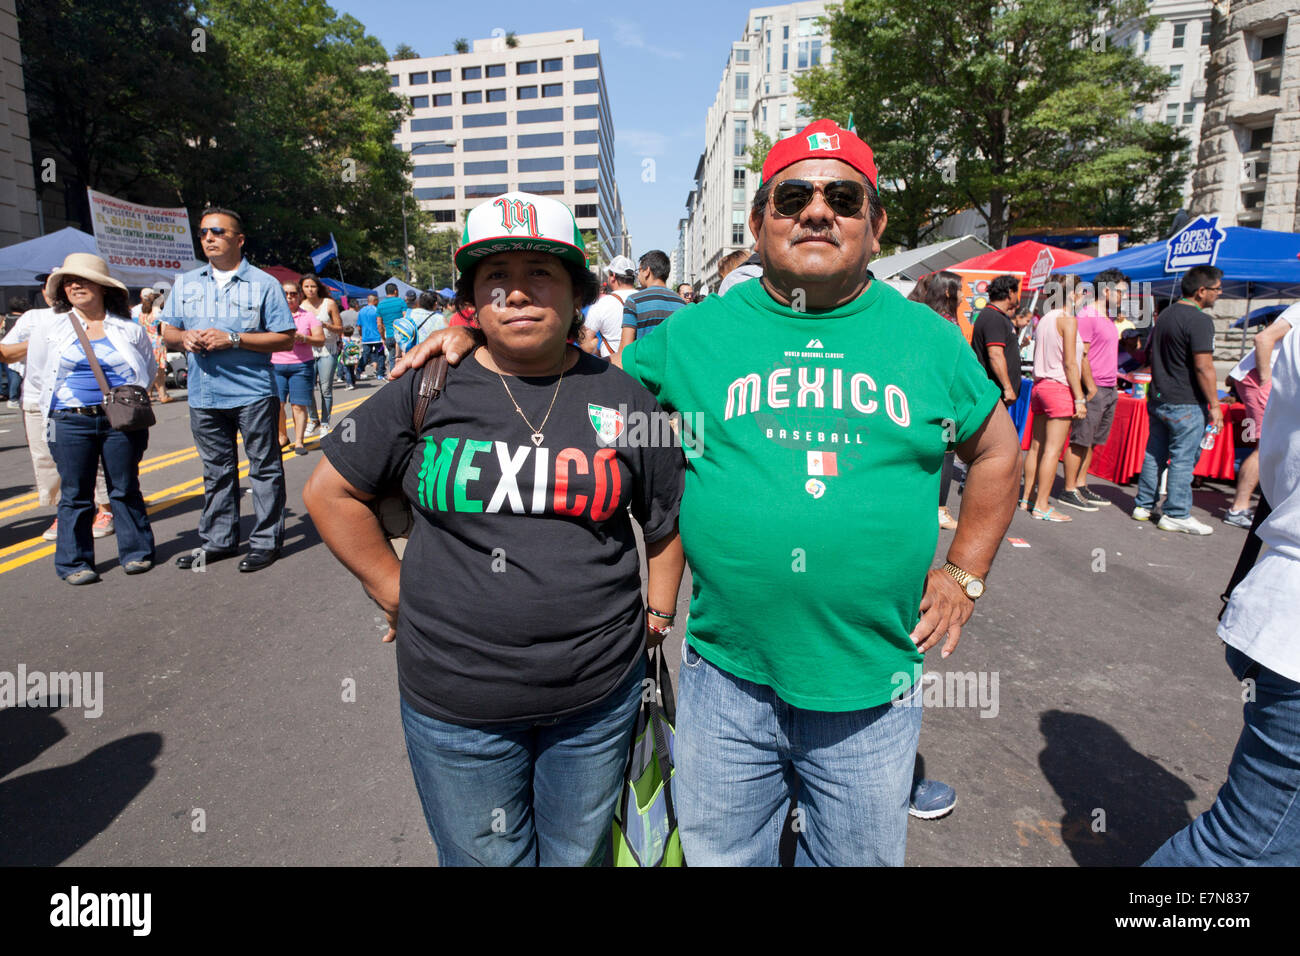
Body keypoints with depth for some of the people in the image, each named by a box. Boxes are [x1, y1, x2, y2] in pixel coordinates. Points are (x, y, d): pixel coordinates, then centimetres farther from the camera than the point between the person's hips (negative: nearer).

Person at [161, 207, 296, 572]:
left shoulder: (263, 284, -1)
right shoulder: (185, 284, 13)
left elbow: (285, 338, -7)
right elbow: (168, 331, 17)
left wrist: (233, 340, -16)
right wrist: (185, 338, -7)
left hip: (253, 393, -5)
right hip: (204, 395, 5)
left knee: (264, 467, 1)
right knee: (216, 470, 13)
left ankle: (266, 540, 10)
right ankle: (218, 539, 24)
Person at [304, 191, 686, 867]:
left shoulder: (624, 399, -1)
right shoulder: (428, 392, -4)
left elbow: (667, 518, 8)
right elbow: (331, 492, 4)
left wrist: (657, 615, 3)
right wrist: (396, 594, 0)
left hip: (599, 697, 1)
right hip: (454, 702, 0)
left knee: (579, 855, 22)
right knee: (484, 857, 19)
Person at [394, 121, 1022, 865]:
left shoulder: (930, 339, 1)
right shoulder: (696, 334, -1)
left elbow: (997, 449, 13)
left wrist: (964, 574, 6)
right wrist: (482, 332, -4)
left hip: (873, 694, 1)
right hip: (726, 682, 0)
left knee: (859, 856, 24)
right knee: (718, 853, 21)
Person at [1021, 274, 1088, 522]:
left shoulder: (1044, 320, 13)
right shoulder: (1067, 319, -10)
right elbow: (1070, 364, -14)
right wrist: (1080, 399, -13)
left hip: (1039, 385, 8)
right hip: (1060, 388, -8)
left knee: (1036, 446, 12)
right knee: (1053, 449, -6)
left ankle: (1028, 498, 17)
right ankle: (1041, 506, -4)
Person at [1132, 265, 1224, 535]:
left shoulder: (1165, 315, 13)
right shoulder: (1199, 320, -15)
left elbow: (1149, 354, 21)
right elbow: (1203, 366, -19)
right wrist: (1214, 404, -15)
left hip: (1158, 399, 8)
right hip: (1186, 403, -8)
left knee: (1154, 454, 14)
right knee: (1183, 459, -1)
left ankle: (1144, 506, 20)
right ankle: (1176, 515, 5)